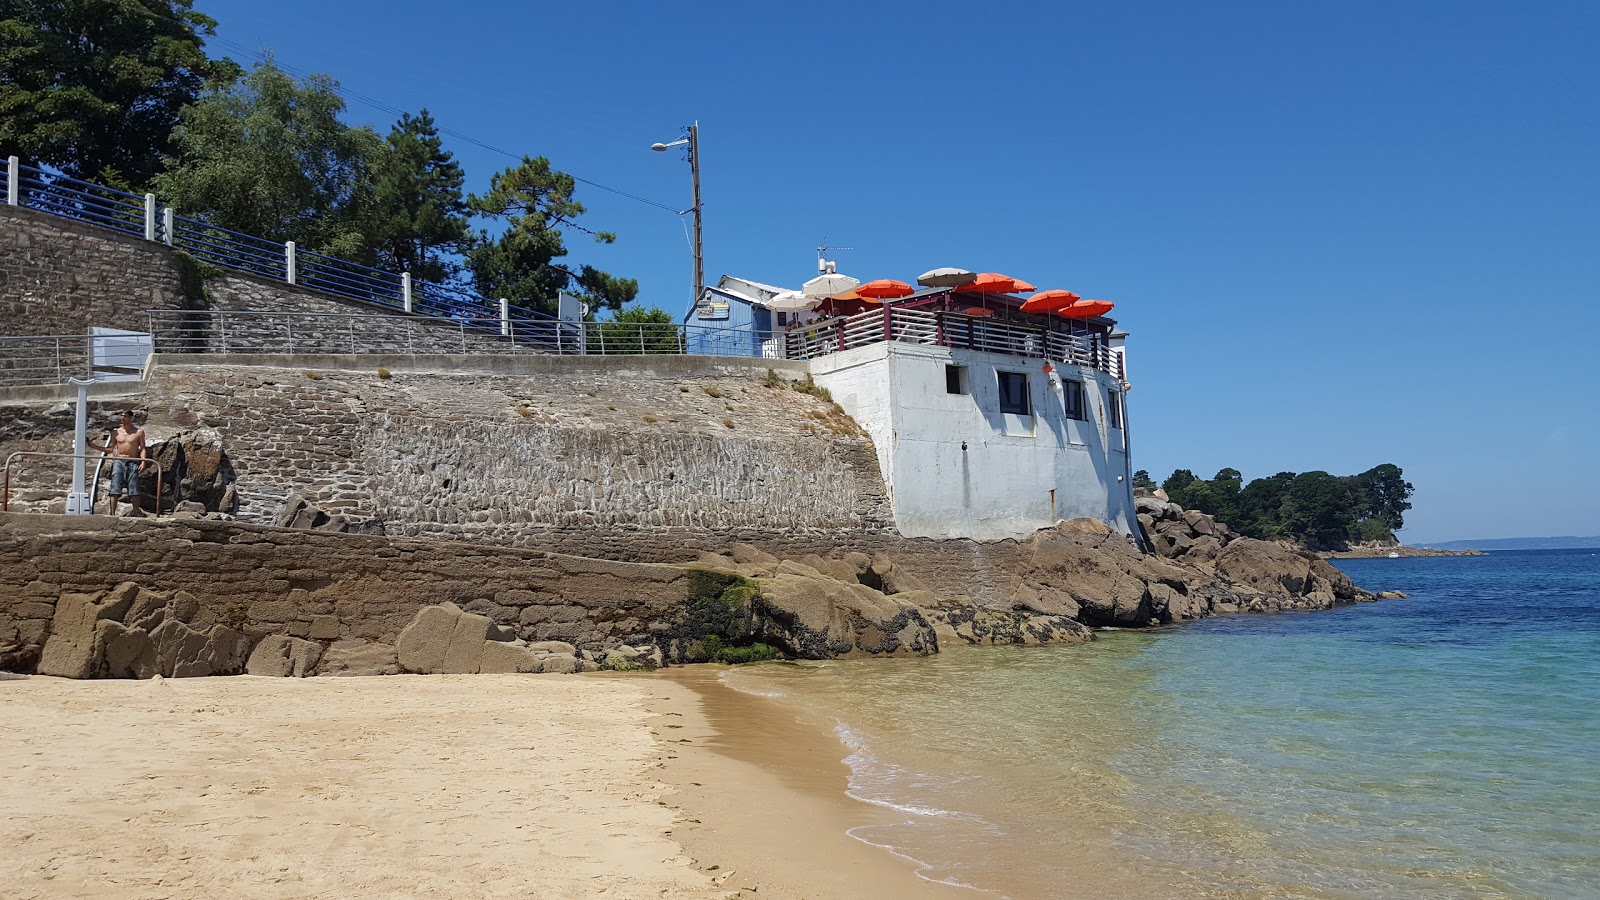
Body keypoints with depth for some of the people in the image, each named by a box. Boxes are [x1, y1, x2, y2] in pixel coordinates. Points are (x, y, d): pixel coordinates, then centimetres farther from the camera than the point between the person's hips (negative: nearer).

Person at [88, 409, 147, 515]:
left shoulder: (139, 432, 4)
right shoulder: (116, 432, 10)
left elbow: (143, 449, 2)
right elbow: (110, 449, 15)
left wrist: (143, 462, -10)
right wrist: (93, 446, 7)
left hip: (133, 463, -2)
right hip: (119, 462, 2)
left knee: (134, 490, -2)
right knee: (115, 490, -6)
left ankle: (136, 514, 5)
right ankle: (112, 514, -7)